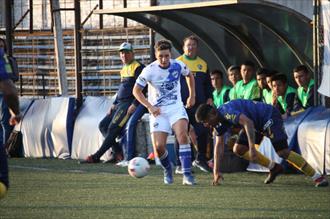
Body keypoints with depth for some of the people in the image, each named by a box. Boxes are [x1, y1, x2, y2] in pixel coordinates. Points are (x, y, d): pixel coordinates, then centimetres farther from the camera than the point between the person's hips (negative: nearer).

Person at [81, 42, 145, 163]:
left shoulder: (137, 67, -9)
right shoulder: (124, 69, 20)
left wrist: (134, 105, -23)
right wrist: (114, 104, 18)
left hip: (129, 104, -10)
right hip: (120, 104, 10)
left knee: (113, 128, -17)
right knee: (103, 125, 2)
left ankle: (96, 157, -17)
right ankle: (117, 152, -5)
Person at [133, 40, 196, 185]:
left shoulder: (178, 66, -5)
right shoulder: (150, 70, -14)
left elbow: (189, 76, 18)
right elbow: (136, 90, -8)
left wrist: (192, 96, 14)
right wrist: (150, 107, -17)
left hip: (176, 107, 1)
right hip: (158, 111, -1)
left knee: (182, 135, -26)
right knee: (158, 146, -12)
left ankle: (187, 174, -26)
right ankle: (167, 169, 22)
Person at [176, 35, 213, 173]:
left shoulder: (203, 64, 14)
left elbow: (208, 84, 20)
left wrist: (209, 98, 6)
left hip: (200, 105, 3)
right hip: (182, 105, -3)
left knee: (203, 133, -1)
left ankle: (201, 159, 18)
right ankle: (180, 164, 4)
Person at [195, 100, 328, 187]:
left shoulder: (227, 111, -27)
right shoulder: (219, 122, 4)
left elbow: (248, 123, -40)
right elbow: (219, 145, 9)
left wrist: (252, 148, -45)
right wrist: (216, 171, 4)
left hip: (269, 117, -10)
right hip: (258, 124, 10)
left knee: (283, 152, -21)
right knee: (239, 149, 3)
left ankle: (317, 177, -19)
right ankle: (274, 168, 12)